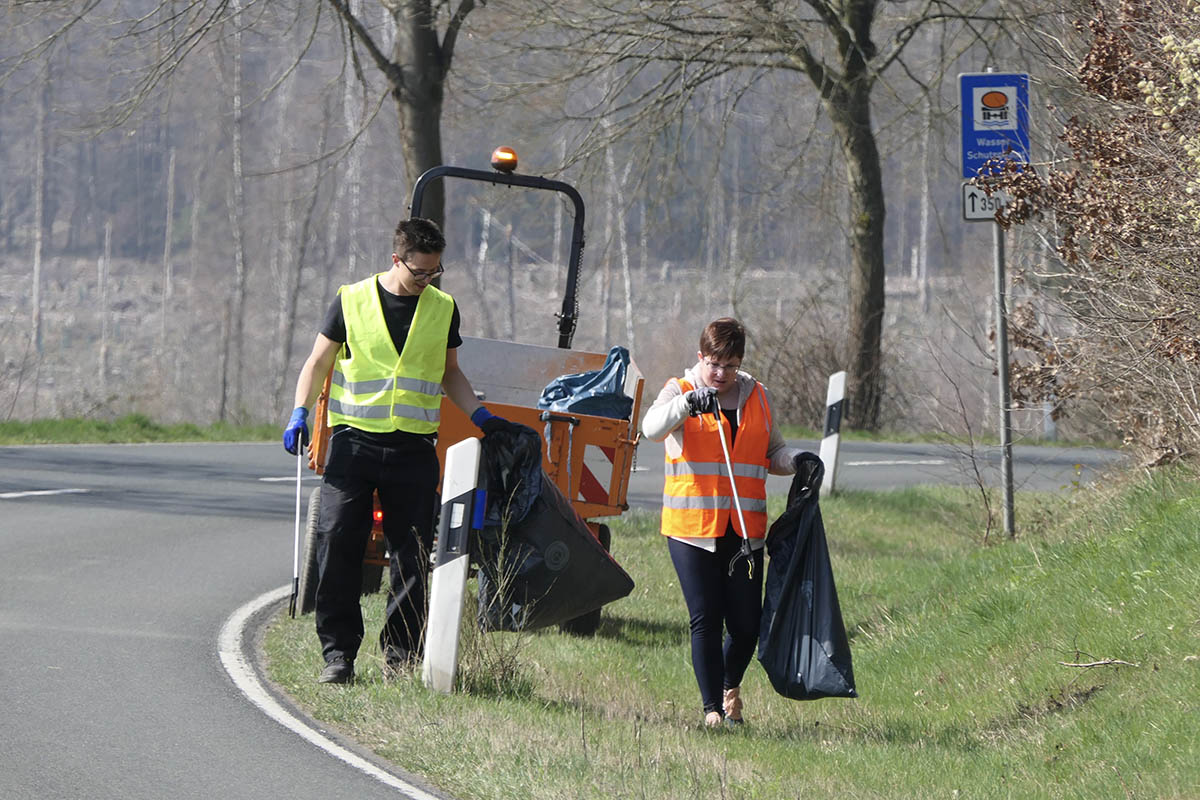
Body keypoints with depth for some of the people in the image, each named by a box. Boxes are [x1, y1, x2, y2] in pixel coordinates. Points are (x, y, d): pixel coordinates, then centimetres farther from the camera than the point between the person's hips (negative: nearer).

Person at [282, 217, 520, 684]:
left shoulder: (442, 309, 10)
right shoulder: (352, 301, 2)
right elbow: (319, 362, 8)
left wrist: (480, 417, 10)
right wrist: (300, 414, -5)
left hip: (413, 448, 2)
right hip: (354, 440, -2)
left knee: (412, 556, 0)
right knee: (338, 545, -7)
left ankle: (400, 654, 8)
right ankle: (338, 652, 0)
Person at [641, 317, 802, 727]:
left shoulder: (757, 397, 12)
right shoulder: (679, 391, 1)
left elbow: (772, 452, 22)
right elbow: (652, 428, -19)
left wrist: (797, 461, 0)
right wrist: (689, 402, -36)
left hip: (744, 528, 3)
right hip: (691, 527, -3)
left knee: (746, 624, 2)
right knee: (706, 620, -5)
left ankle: (731, 686, 30)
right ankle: (712, 706, 2)